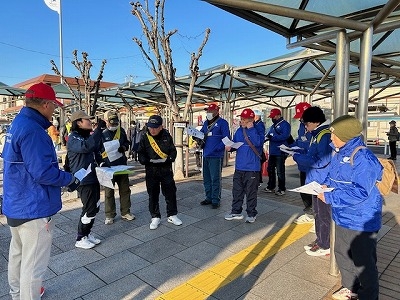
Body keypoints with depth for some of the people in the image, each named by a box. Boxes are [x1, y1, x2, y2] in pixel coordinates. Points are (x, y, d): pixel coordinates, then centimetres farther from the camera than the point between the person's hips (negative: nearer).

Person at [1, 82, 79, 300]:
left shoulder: (18, 123, 9)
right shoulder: (32, 130, -24)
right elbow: (43, 172, -28)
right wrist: (70, 179, -11)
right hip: (34, 208, -11)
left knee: (17, 254, 27)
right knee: (33, 265, 2)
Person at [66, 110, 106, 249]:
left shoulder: (88, 136, 12)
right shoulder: (73, 139, -15)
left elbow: (96, 152, 25)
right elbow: (86, 147, -36)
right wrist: (99, 129, -34)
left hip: (93, 178, 9)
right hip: (83, 180, -9)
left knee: (95, 207, 15)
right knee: (89, 209, -2)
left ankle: (87, 233, 32)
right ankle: (80, 239, 16)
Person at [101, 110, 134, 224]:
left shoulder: (121, 131, 4)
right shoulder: (102, 133, -8)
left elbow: (127, 143, 15)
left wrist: (123, 147, -8)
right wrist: (101, 163, -13)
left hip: (122, 165, 4)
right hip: (108, 167, -4)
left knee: (125, 189, 12)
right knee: (109, 192, 7)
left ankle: (125, 212, 25)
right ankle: (109, 215, 19)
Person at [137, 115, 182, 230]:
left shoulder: (167, 137, -1)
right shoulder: (145, 138, -2)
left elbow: (173, 151, 1)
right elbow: (141, 154, -1)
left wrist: (169, 159, -18)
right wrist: (147, 161, -21)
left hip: (166, 170, 0)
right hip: (151, 171, 0)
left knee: (170, 193, 9)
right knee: (153, 194, 8)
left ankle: (172, 215, 26)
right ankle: (155, 217, 23)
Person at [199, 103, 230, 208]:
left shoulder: (222, 122, -5)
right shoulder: (206, 123, 17)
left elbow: (227, 138, -12)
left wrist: (217, 148, -21)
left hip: (216, 155, -7)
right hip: (206, 154, 8)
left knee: (215, 179, -3)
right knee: (206, 178, 14)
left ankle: (216, 200, 7)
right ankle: (209, 198, 26)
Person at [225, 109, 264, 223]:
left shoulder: (258, 130, -8)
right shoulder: (239, 131, 9)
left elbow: (257, 143, -25)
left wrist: (251, 129, -22)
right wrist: (229, 147, -4)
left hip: (252, 168, -6)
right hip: (239, 167, 6)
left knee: (251, 192, 5)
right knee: (237, 191, 13)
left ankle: (251, 214, 20)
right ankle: (236, 212, 26)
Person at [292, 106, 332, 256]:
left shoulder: (325, 135, -20)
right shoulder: (317, 133, 12)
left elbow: (321, 161, -24)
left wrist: (297, 157, -17)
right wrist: (298, 153, 3)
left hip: (323, 182, -10)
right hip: (317, 181, 10)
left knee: (323, 213, 3)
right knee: (318, 212, 19)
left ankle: (325, 246, 17)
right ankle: (320, 240, 33)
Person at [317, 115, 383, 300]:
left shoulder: (363, 158, -25)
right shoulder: (340, 155, 5)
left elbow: (359, 192, -30)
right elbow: (333, 176, 19)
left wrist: (329, 197, -25)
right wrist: (326, 185, -2)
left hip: (360, 222, -10)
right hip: (342, 217, 10)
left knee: (363, 263, 9)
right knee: (342, 255, 25)